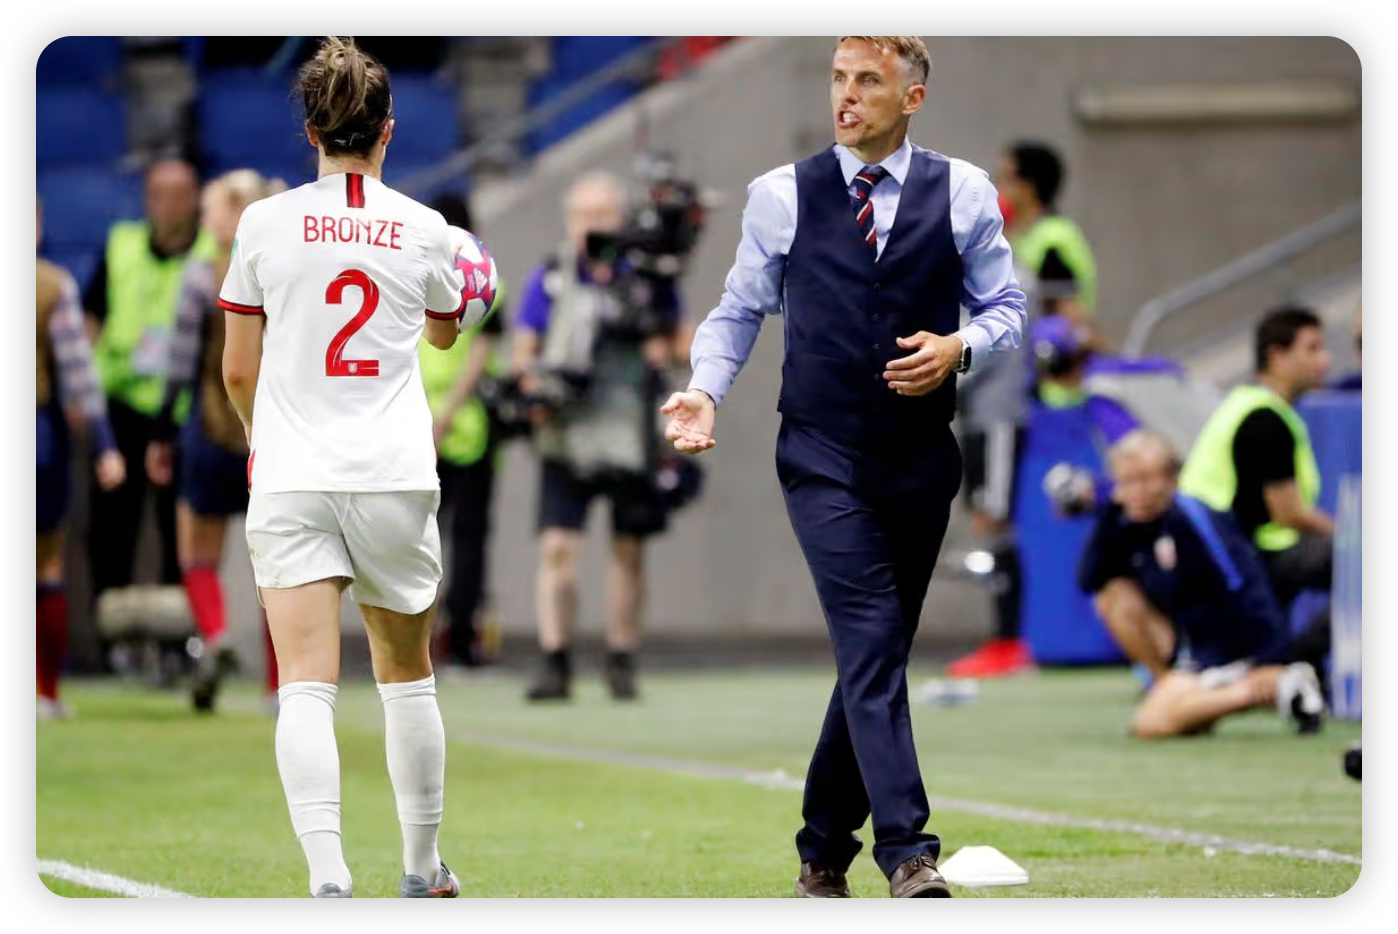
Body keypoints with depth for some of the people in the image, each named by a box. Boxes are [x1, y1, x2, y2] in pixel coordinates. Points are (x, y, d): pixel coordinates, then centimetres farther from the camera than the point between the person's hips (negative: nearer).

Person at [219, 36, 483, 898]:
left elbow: (238, 373, 6)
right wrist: (461, 295, 47)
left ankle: (328, 874, -26)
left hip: (290, 474, -1)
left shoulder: (266, 223, 0)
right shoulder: (425, 230, 2)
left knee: (307, 684, -9)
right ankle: (423, 869, 27)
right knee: (408, 674, 17)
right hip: (394, 473, 1)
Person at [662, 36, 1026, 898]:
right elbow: (740, 310, 11)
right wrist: (705, 391, -5)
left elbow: (1006, 307, 9)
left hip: (922, 461, 2)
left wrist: (959, 347, -12)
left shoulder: (963, 193, 4)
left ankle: (824, 851, 22)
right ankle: (907, 854, -22)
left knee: (876, 659, 9)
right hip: (823, 457, -2)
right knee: (872, 647, -16)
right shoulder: (782, 196, 3)